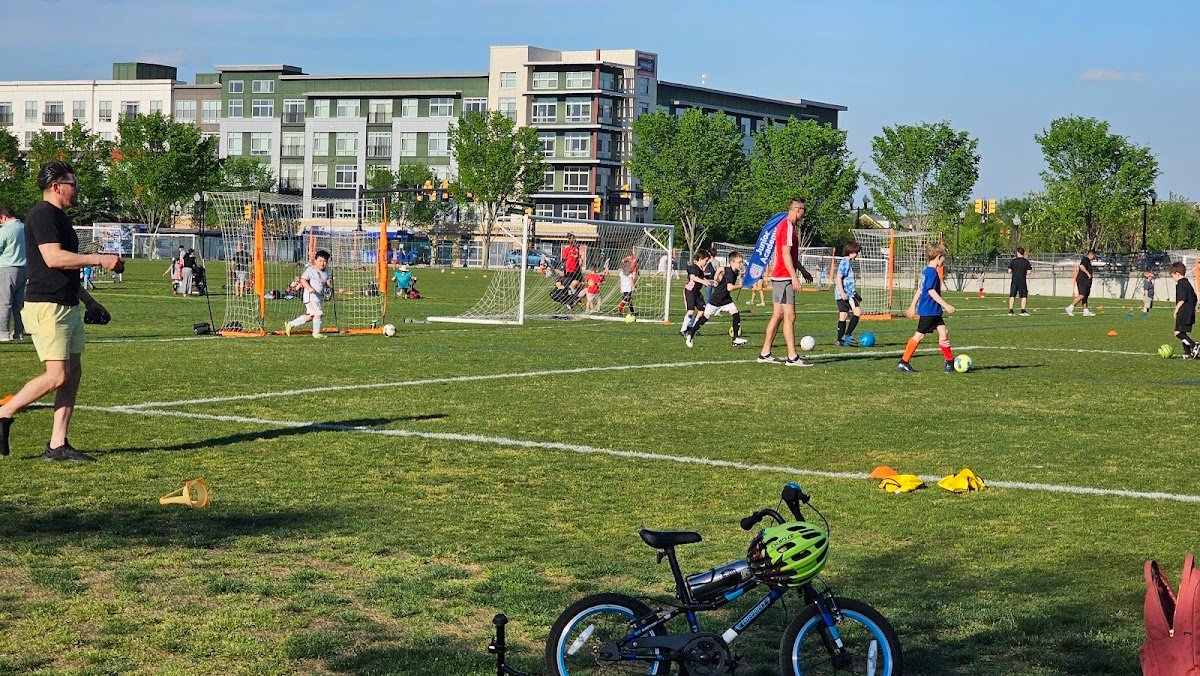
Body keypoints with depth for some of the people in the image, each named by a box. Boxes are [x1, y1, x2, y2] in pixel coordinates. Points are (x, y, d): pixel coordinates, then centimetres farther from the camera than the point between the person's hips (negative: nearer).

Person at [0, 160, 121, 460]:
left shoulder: (60, 216, 20)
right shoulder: (43, 214, -12)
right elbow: (53, 258, -24)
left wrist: (88, 300, 29)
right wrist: (99, 259, -21)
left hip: (68, 306, 10)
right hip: (47, 307, -10)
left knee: (73, 374, 5)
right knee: (57, 376, -13)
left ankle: (58, 445, 6)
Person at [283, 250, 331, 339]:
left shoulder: (326, 272, 13)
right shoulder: (310, 270, -10)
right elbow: (303, 279, -15)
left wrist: (328, 283, -1)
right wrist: (309, 288, -31)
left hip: (319, 297, 9)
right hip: (310, 297, -9)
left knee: (309, 316, 14)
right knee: (318, 314, -15)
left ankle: (290, 325, 26)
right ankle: (316, 332, 1)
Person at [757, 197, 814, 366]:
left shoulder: (784, 225, 18)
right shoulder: (788, 226, -13)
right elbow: (786, 254, -19)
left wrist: (802, 270, 28)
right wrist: (794, 277, -22)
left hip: (779, 277, 10)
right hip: (785, 278, -10)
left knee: (777, 316, 11)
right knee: (790, 317, -9)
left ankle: (765, 354, 12)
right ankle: (792, 357, -9)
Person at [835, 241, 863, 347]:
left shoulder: (848, 263, 20)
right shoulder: (845, 263, -11)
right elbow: (838, 278, -19)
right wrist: (842, 293, -25)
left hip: (846, 294, 10)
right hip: (846, 294, -10)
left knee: (843, 316, 8)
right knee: (858, 312, -13)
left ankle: (840, 340, 9)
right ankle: (847, 335, -15)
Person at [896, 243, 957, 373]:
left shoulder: (926, 271, 13)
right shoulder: (932, 272, -17)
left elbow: (920, 289, 20)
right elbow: (931, 291, -23)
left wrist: (913, 305, 25)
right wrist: (946, 305, -23)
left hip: (934, 311, 10)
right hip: (928, 311, -10)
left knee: (943, 333, 6)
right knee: (919, 335, -4)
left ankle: (950, 361, 11)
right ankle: (903, 363, 2)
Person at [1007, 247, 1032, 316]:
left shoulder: (1013, 261, -1)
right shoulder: (1026, 261, -2)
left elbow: (1009, 271, -2)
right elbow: (1028, 272, -5)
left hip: (1014, 281, 1)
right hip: (1023, 281, -1)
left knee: (1012, 296, 6)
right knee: (1024, 296, 5)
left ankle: (1010, 310, 1)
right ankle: (1023, 311, -3)